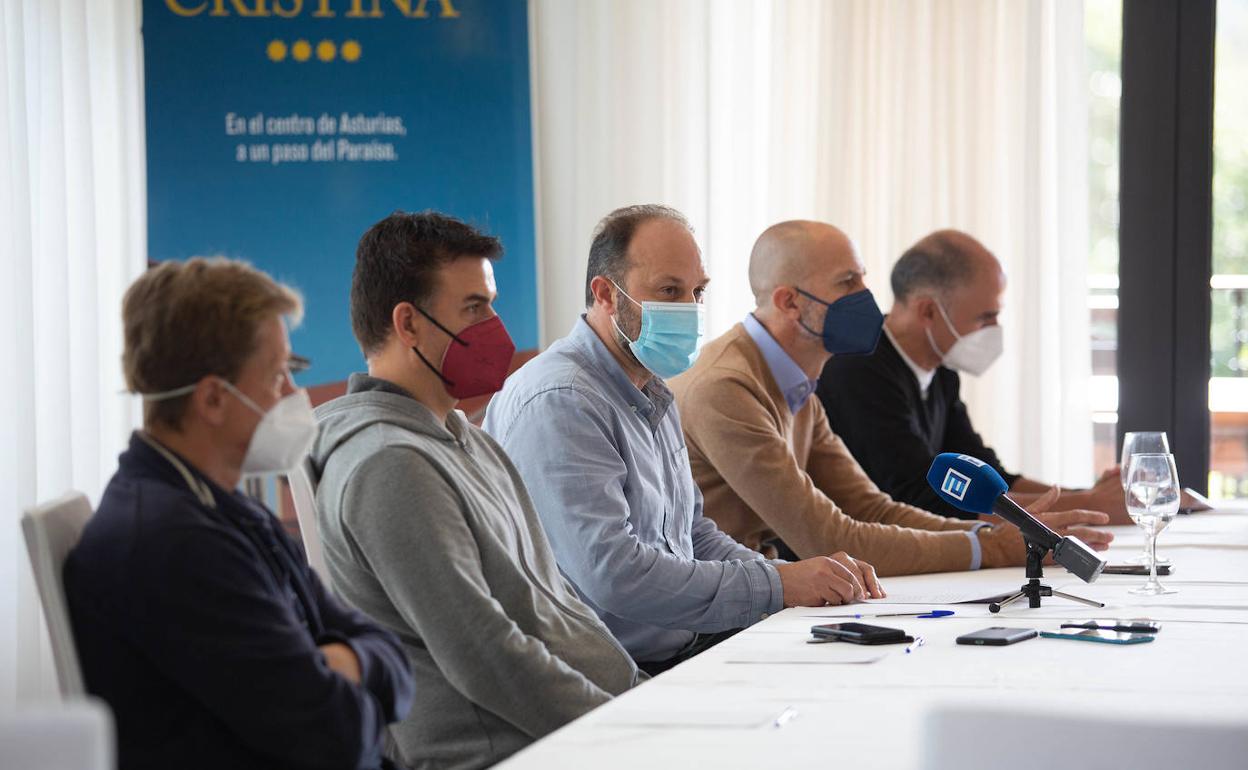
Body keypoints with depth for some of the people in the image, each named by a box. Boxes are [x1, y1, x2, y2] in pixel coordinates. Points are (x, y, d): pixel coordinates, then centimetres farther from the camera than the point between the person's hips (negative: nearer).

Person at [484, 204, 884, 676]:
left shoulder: (652, 392, 19)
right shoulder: (559, 403, -15)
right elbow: (610, 572, -24)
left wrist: (803, 579, 6)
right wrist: (774, 586, -19)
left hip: (695, 646, 9)